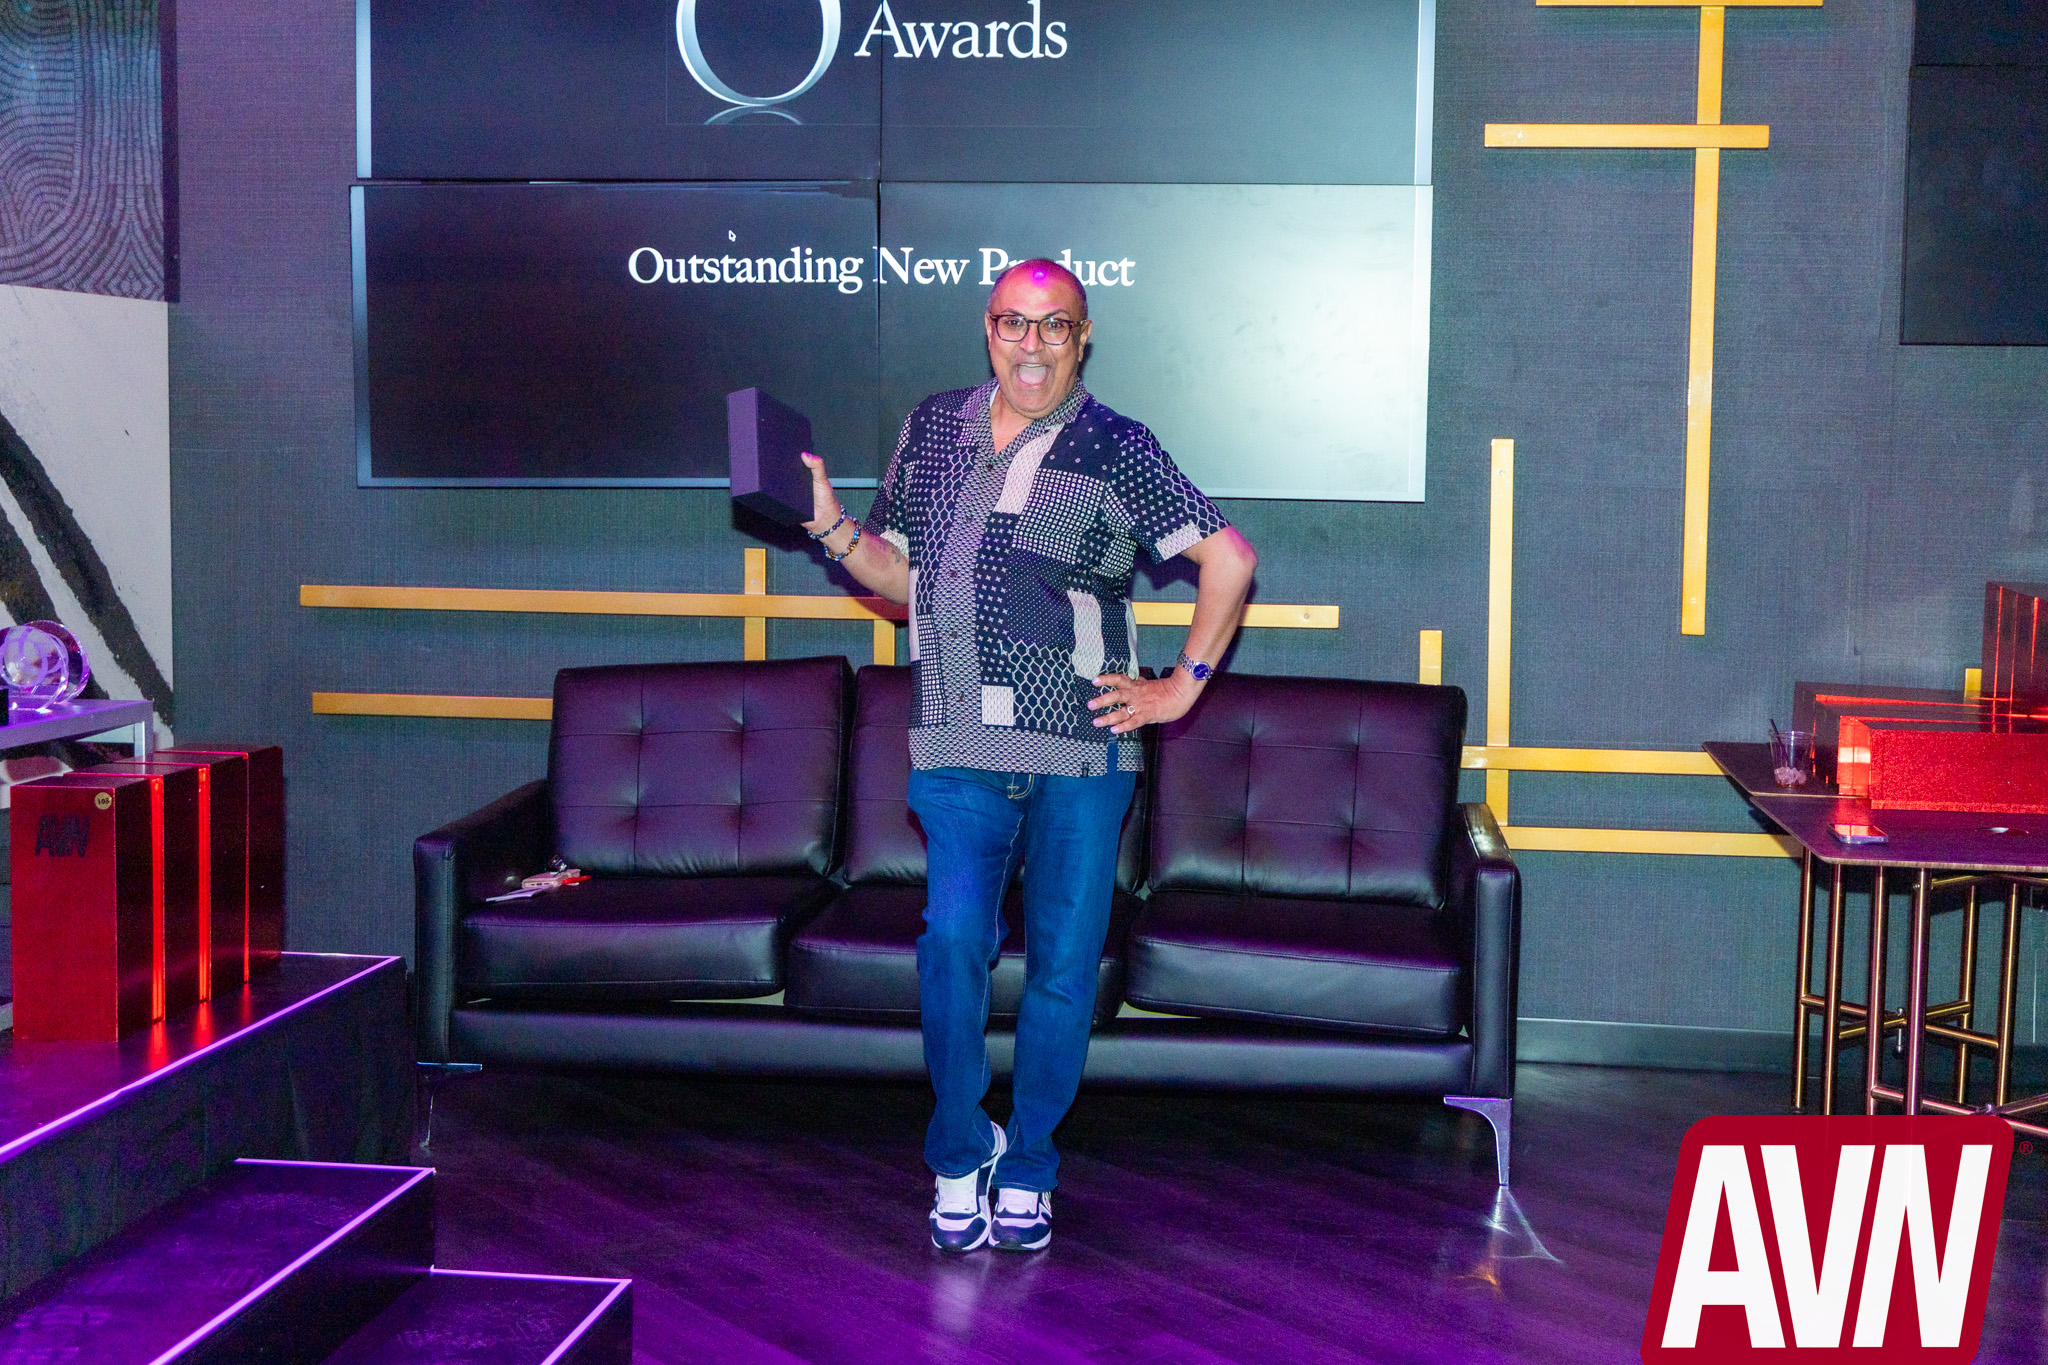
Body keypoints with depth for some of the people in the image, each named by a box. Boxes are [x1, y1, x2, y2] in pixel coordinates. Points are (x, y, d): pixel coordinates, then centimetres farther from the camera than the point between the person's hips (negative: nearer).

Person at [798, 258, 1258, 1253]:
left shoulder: (1118, 451, 2)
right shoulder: (932, 430, 14)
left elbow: (1229, 559, 6)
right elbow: (906, 578, 21)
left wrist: (1184, 685, 4)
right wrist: (834, 526, 4)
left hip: (1083, 755, -1)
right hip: (960, 749, 2)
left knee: (1063, 963, 4)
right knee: (952, 945, -11)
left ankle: (1027, 1171, 20)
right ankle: (958, 1161, 9)